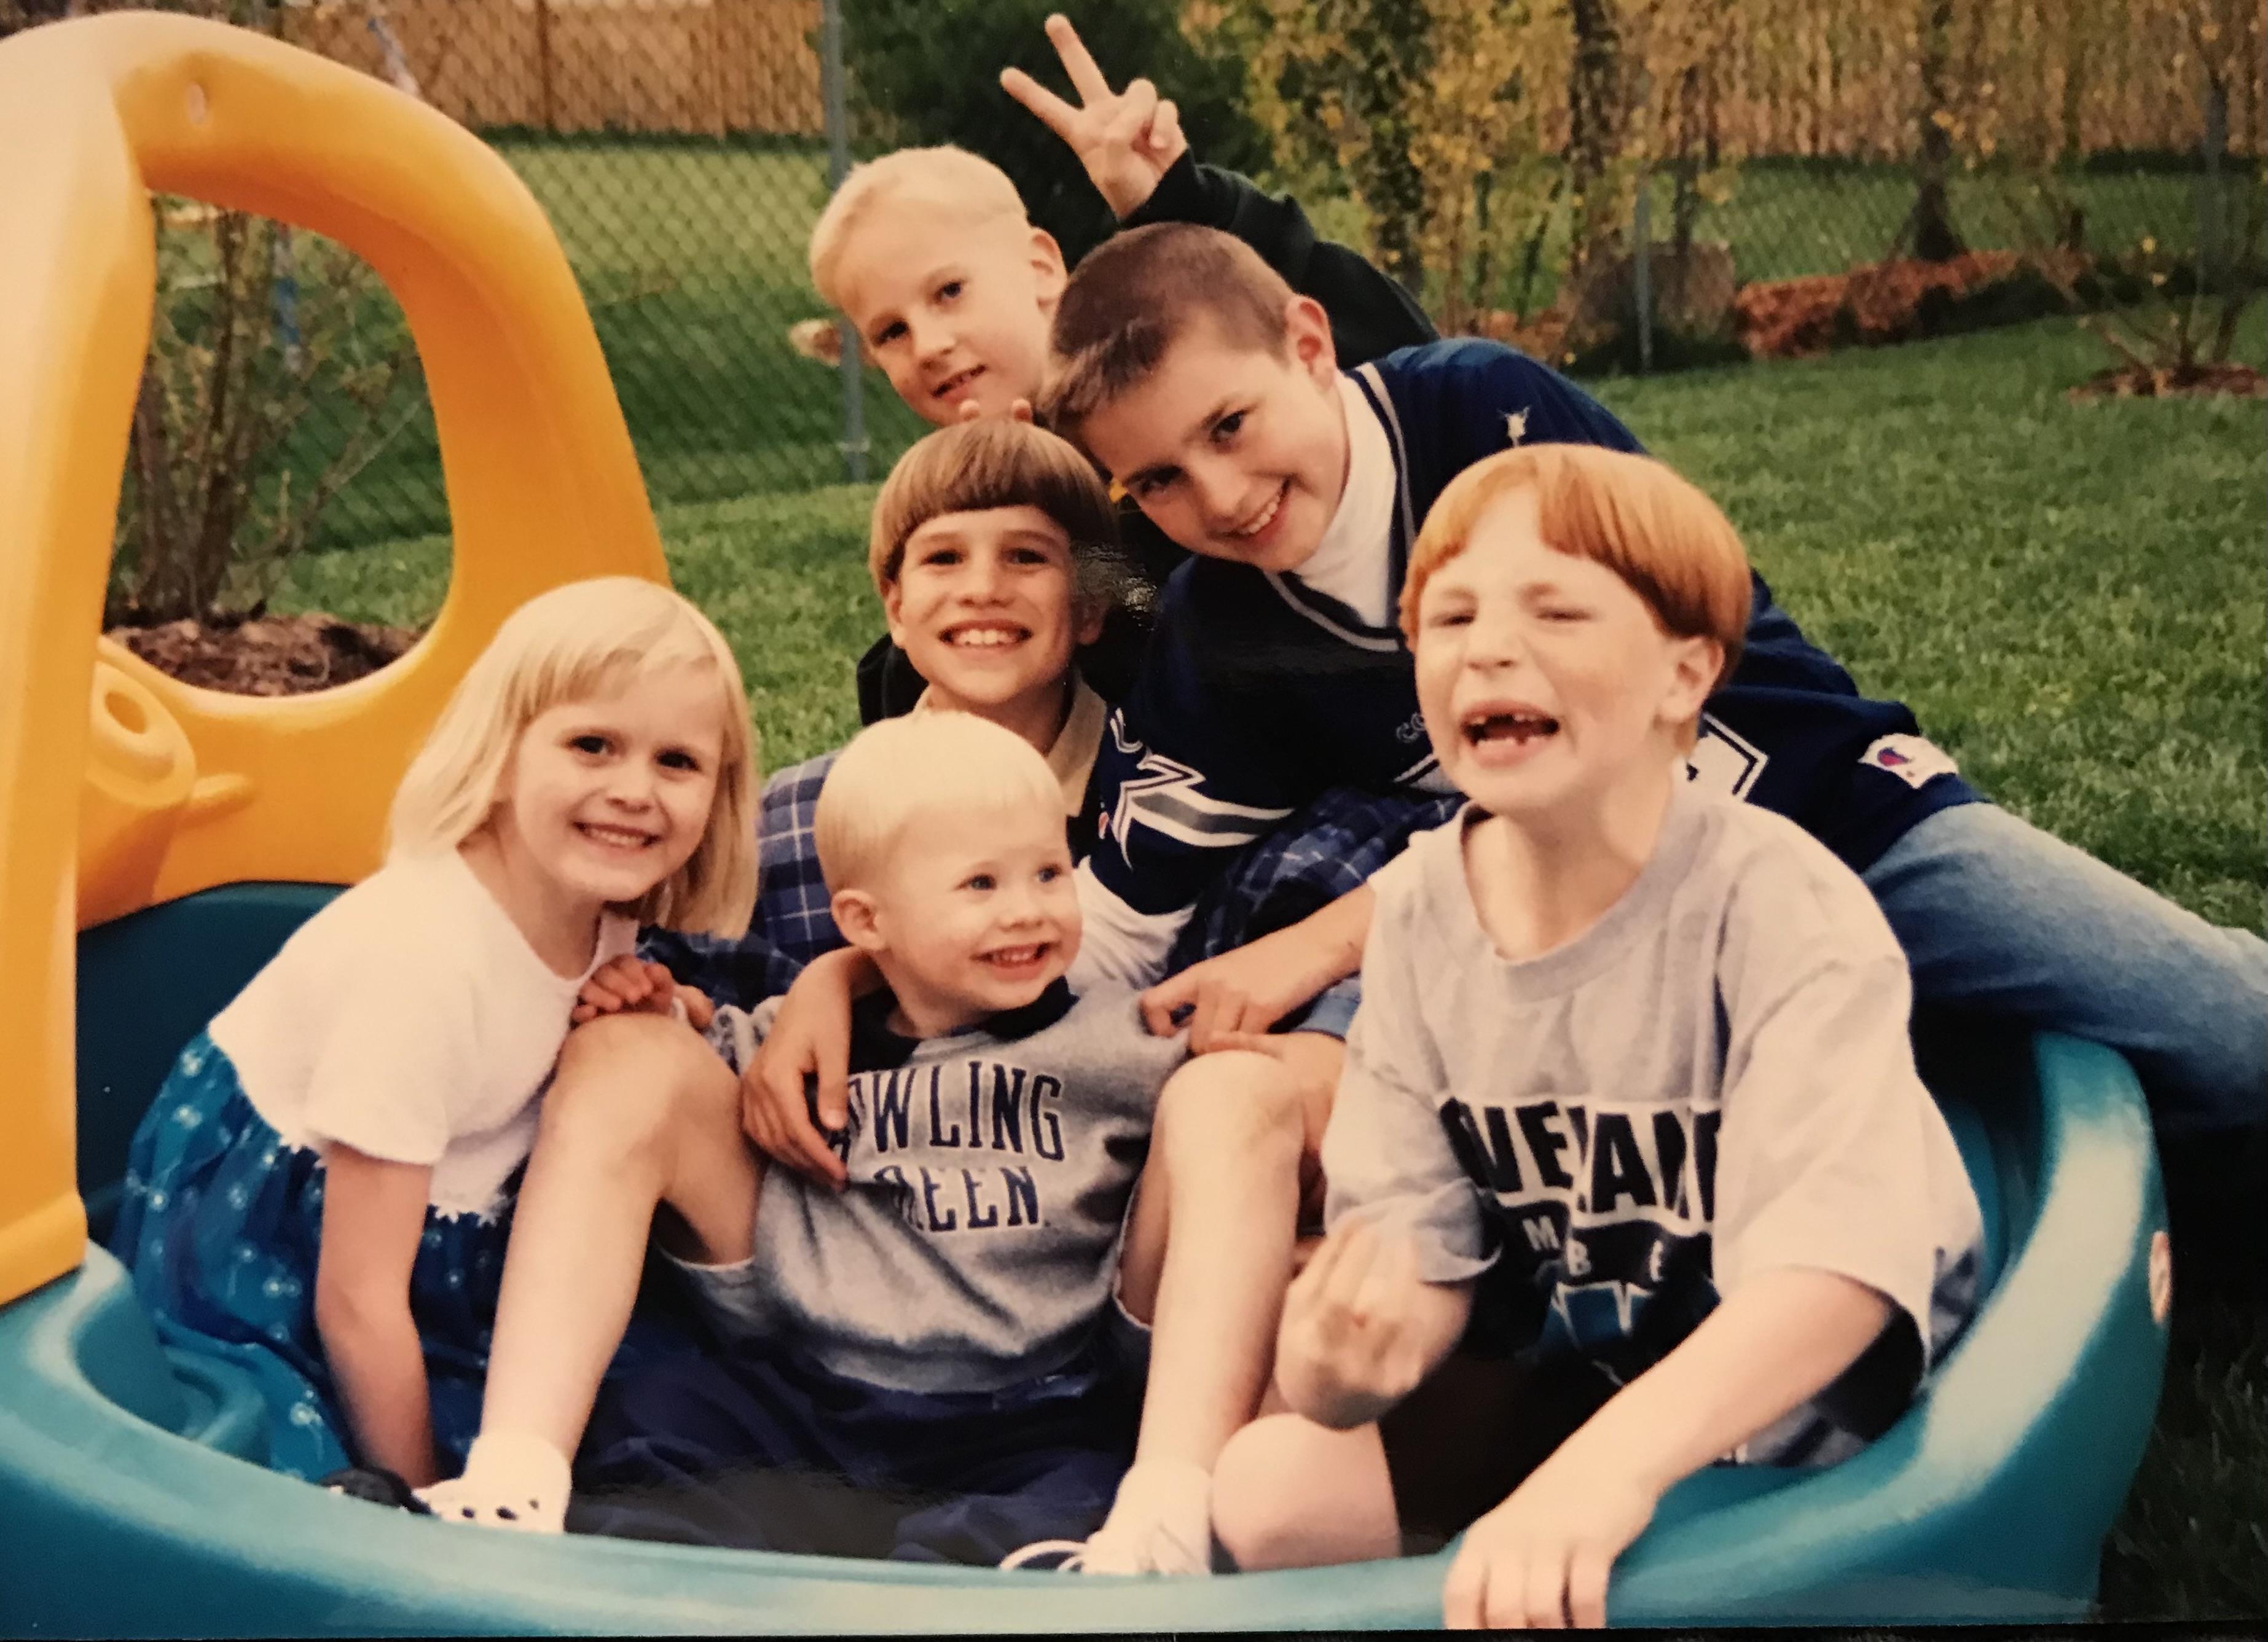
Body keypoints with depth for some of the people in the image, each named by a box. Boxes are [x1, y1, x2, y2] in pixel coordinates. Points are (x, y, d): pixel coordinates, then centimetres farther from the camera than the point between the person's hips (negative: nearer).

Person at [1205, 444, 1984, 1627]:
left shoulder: (1778, 908, -24)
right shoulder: (1419, 911, -6)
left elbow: (1837, 1260, -38)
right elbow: (1422, 1247, -4)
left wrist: (1604, 1472, -54)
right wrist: (1339, 1366, -29)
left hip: (1821, 1394, -5)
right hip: (1574, 1376, 5)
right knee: (1267, 1492, -11)